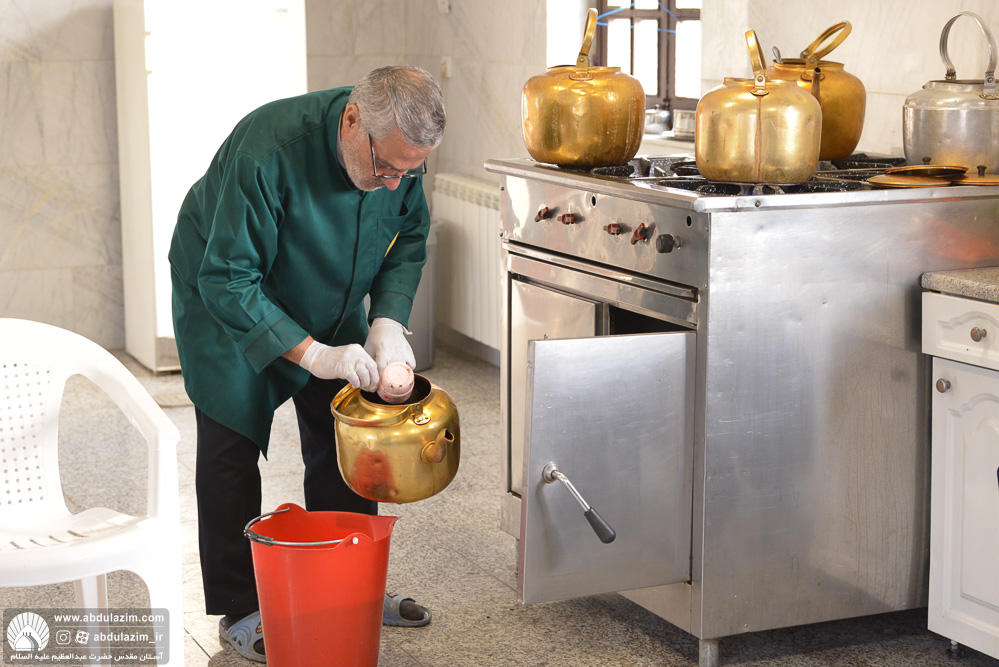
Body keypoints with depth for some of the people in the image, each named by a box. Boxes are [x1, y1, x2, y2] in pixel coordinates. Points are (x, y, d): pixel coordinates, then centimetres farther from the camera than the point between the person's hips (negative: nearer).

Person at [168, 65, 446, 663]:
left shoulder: (401, 151, -21)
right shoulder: (269, 150, -40)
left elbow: (408, 240, -4)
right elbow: (226, 280, -36)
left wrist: (388, 321, -20)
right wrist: (311, 353, -40)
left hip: (329, 306, 6)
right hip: (226, 304, -5)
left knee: (344, 442, 7)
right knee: (231, 446, -5)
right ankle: (239, 610, 6)